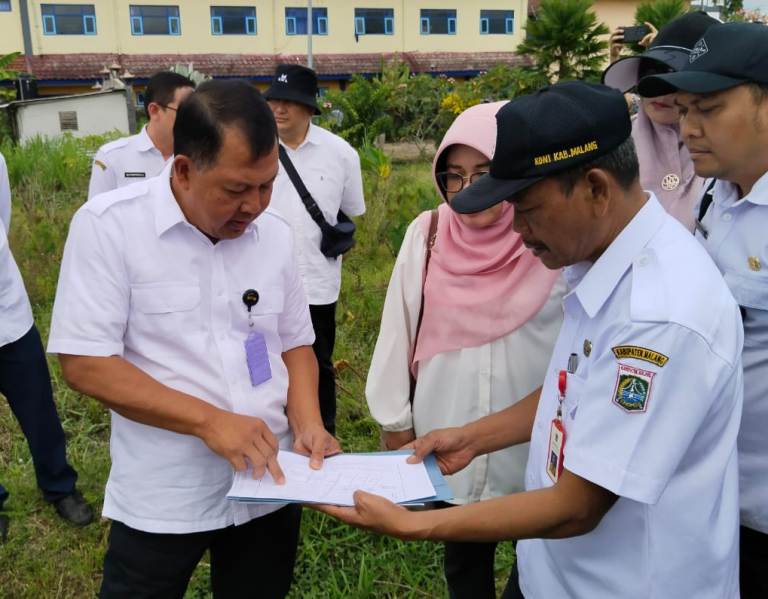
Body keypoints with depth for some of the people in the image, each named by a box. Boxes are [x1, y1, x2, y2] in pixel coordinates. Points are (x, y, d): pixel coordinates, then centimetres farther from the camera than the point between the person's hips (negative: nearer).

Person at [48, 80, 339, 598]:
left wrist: (307, 424, -10)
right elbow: (85, 363, -15)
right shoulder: (109, 225, -13)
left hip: (270, 486, 4)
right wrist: (209, 420, -22)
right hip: (162, 502, -4)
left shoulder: (275, 234, 0)